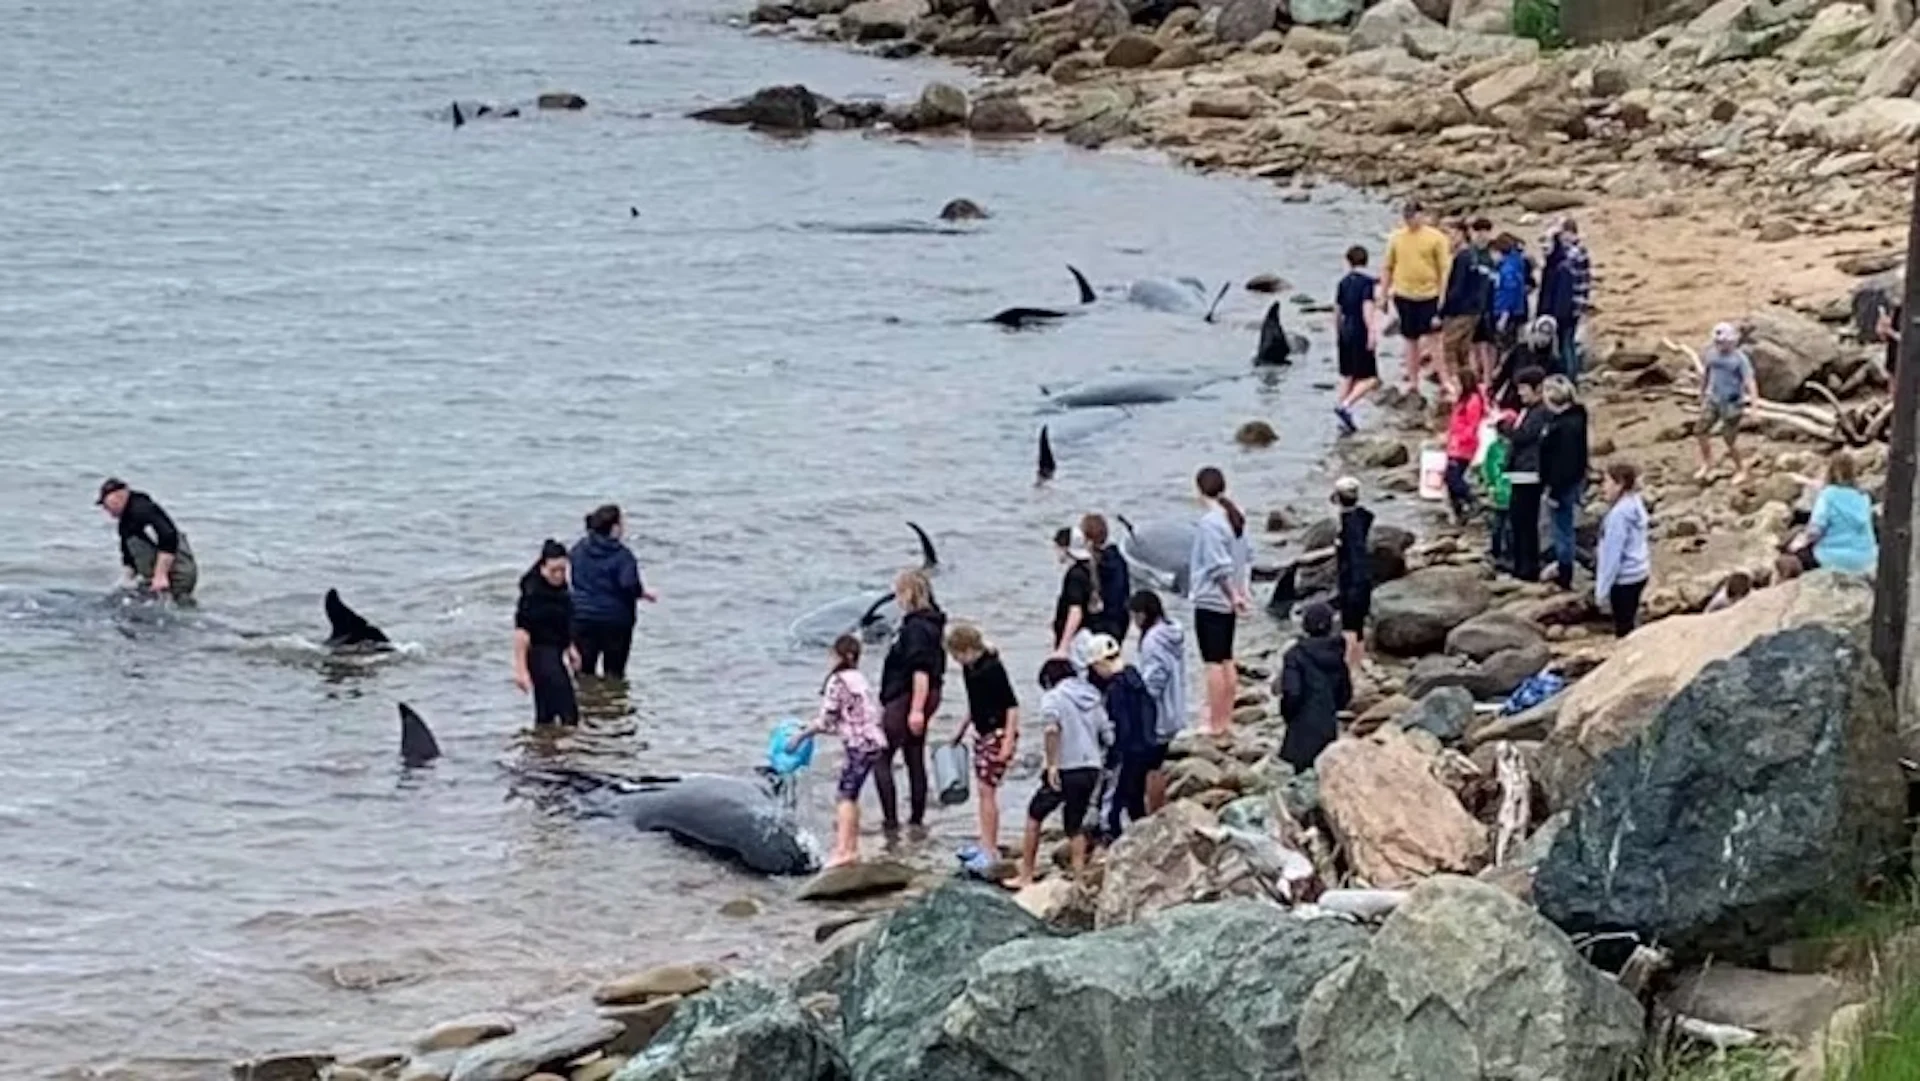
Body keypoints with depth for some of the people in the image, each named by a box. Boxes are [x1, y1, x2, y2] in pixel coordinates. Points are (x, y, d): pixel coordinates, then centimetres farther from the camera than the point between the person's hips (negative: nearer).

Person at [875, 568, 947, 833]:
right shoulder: (928, 623, 13)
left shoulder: (917, 627, -19)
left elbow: (921, 671, -25)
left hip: (906, 700, -10)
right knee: (915, 760, 14)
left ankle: (891, 821, -9)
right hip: (915, 702, 10)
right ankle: (917, 819, 19)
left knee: (881, 759, -6)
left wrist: (917, 709, -27)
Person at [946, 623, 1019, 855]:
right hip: (982, 732, 9)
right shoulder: (969, 668, 6)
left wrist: (1008, 741, -22)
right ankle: (990, 845, 18)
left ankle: (989, 847, -7)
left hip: (999, 733, -9)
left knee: (986, 790, -9)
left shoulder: (992, 668, -19)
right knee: (985, 791, 12)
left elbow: (1012, 706, -19)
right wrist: (962, 730, 26)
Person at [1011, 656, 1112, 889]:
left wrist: (1051, 764, -21)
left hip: (1066, 771, -5)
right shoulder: (1093, 698, 14)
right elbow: (1108, 737, 11)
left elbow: (1052, 729, -22)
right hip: (1092, 768, 5)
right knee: (1075, 826, 16)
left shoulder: (1053, 697, -3)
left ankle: (1026, 876, 12)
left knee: (1034, 816, 12)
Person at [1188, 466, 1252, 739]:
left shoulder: (1210, 522, -18)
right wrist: (1240, 591, 12)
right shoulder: (1235, 518, 8)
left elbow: (1221, 568, -21)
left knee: (1214, 662, -5)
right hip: (1227, 601, 9)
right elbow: (1245, 558, 13)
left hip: (1210, 601, -9)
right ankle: (1226, 721, 19)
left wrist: (1234, 595, -12)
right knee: (1226, 660, 14)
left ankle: (1216, 725, -3)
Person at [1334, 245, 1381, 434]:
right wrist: (1372, 333, -19)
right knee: (1370, 378, -3)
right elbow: (1368, 309, -19)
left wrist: (1337, 334, 26)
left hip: (1345, 334, 7)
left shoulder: (1344, 282, 9)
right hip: (1361, 335, -7)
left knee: (1347, 376, 16)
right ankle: (1345, 405, -20)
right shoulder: (1368, 282, -9)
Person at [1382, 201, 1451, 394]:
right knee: (1411, 340, 11)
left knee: (1434, 338, -5)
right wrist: (1385, 293, 8)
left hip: (1429, 295, -3)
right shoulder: (1396, 237, 5)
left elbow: (1443, 269, -4)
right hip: (1404, 295, 3)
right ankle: (1413, 382, 20)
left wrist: (1442, 296, -9)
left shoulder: (1436, 238, -4)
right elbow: (1388, 267, 12)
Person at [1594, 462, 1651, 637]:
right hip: (1639, 572, 9)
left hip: (1624, 578, -9)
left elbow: (1613, 553, -22)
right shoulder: (1636, 503, 4)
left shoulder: (1619, 514, -24)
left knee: (1623, 629, 1)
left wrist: (1602, 588, -15)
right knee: (1629, 623, 19)